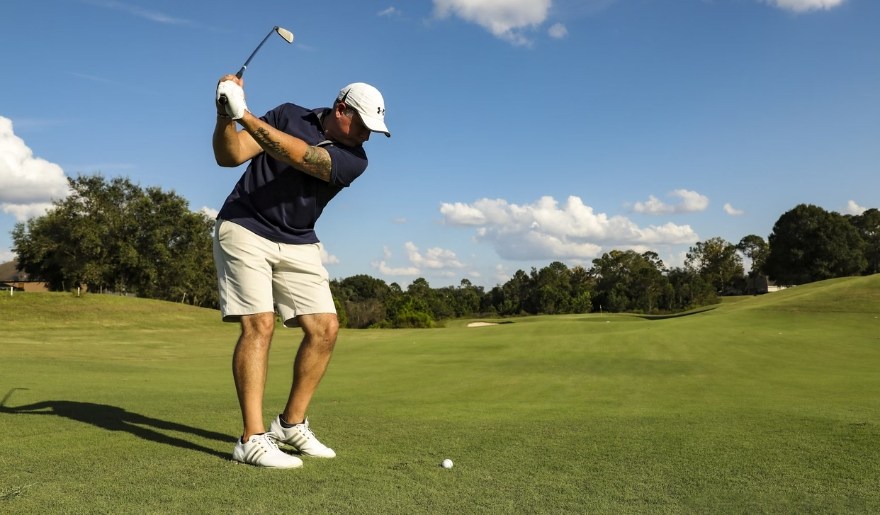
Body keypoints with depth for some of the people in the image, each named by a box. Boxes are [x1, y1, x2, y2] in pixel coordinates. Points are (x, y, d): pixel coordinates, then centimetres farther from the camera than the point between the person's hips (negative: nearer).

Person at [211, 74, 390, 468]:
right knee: (259, 324, -16)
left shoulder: (354, 159, -7)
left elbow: (298, 156, -24)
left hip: (298, 245, 3)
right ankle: (253, 439, -13)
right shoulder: (288, 115, -3)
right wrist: (225, 115, -26)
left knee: (325, 328, -5)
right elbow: (228, 156, -8)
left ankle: (291, 424, 11)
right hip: (244, 229, -3)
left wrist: (244, 115, -31)